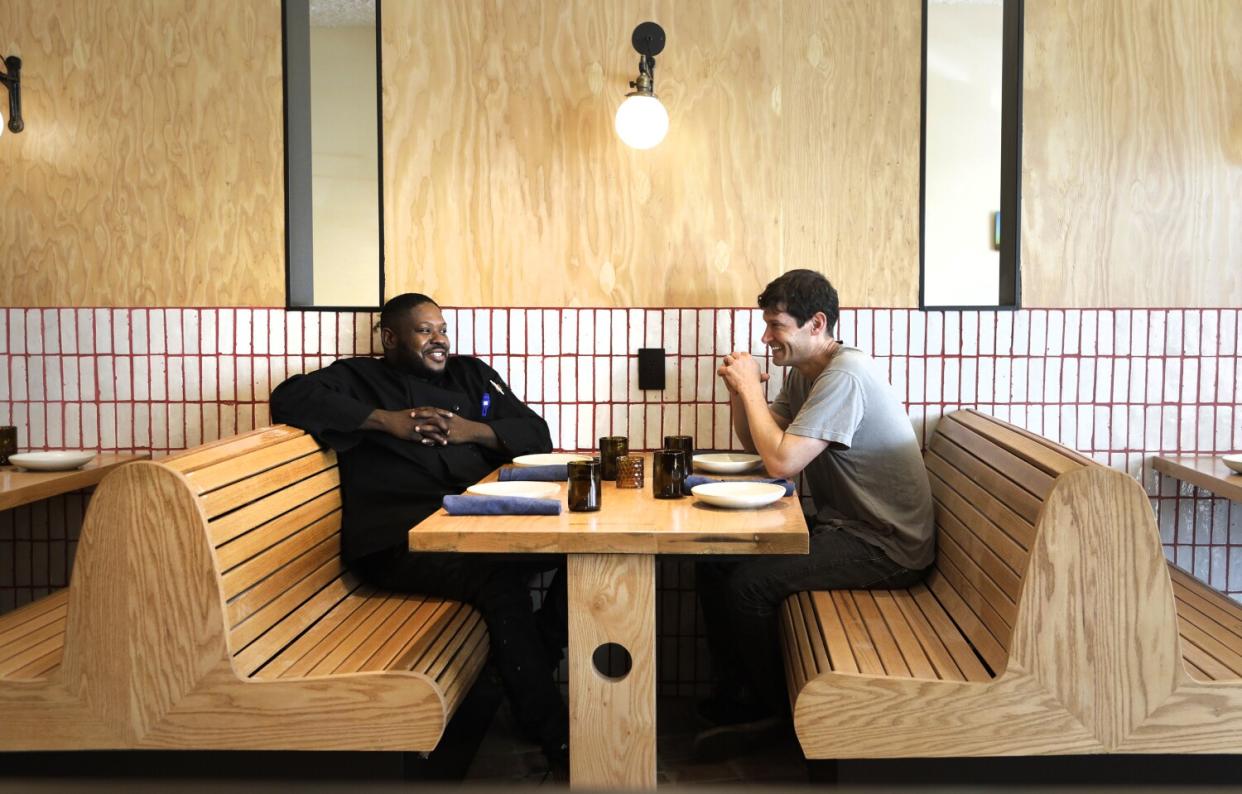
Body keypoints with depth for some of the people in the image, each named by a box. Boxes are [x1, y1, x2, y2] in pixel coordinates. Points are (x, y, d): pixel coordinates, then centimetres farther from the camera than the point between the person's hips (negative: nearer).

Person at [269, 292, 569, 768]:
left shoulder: (470, 374, 27)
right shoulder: (358, 378, 15)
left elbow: (537, 434, 20)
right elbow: (289, 397, -4)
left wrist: (475, 430, 0)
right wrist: (386, 420, -8)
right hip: (398, 540, -5)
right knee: (498, 578, -34)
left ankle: (538, 654, -1)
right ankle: (552, 735, -23)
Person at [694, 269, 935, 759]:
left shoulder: (845, 375, -21)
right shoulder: (804, 374, 10)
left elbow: (781, 461, -27)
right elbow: (755, 443, 15)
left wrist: (752, 388, -16)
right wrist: (739, 390, -3)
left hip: (885, 548, -10)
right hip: (841, 524, 10)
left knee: (748, 582, -22)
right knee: (714, 560, 1)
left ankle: (769, 712, 2)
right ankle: (730, 696, 12)